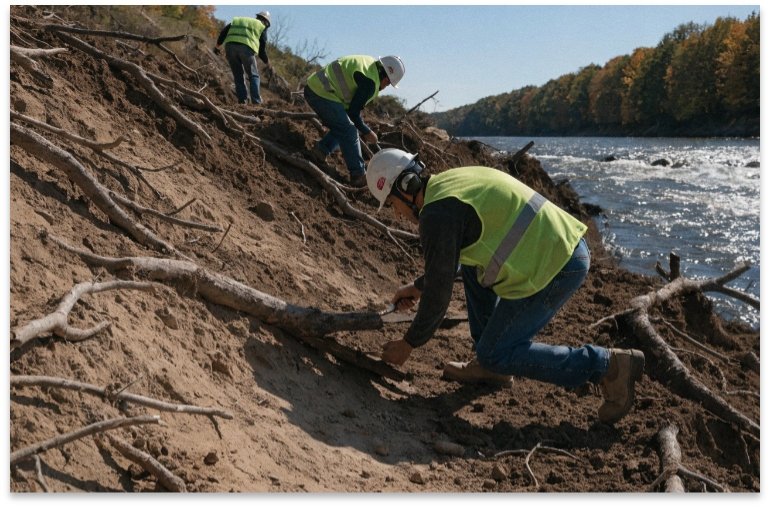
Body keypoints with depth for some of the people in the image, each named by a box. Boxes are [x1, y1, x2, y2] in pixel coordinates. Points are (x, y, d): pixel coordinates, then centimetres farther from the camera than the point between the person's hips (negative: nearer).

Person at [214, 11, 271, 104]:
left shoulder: (237, 20, 32)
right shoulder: (262, 27, 21)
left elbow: (224, 31, 20)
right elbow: (262, 48, 15)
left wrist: (217, 45, 25)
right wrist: (267, 62, 30)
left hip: (230, 46, 3)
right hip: (246, 48, -3)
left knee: (238, 76, 16)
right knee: (253, 75, 11)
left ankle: (242, 100, 7)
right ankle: (256, 101, 1)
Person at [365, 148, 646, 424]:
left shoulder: (437, 214, -13)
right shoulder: (453, 181, 17)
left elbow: (439, 292, -9)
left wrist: (408, 344, 5)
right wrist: (417, 287, 36)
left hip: (555, 267, -10)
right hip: (567, 245, 10)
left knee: (495, 355, 1)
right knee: (470, 260, 23)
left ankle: (608, 365, 0)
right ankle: (491, 365, 25)